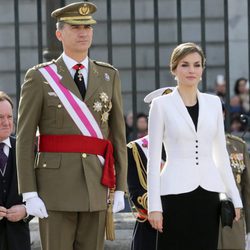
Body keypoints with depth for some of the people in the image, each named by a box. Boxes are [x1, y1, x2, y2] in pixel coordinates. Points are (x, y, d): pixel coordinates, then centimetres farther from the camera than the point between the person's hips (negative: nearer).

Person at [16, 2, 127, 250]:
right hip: (56, 185, -3)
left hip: (96, 186, 3)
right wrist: (29, 194, -11)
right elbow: (24, 139, -4)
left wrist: (120, 188, 4)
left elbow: (118, 134, 10)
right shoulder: (39, 77, -1)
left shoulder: (109, 76, 9)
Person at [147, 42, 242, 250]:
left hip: (209, 192, 4)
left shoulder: (213, 103, 11)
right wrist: (154, 205, -7)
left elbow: (221, 154, 15)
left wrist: (235, 197, 10)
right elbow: (154, 158, -1)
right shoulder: (161, 105, 0)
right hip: (176, 192, -4)